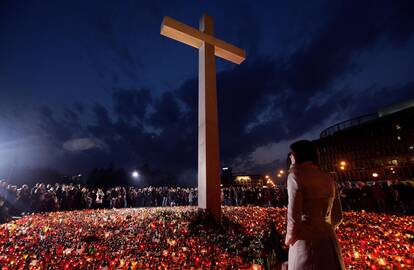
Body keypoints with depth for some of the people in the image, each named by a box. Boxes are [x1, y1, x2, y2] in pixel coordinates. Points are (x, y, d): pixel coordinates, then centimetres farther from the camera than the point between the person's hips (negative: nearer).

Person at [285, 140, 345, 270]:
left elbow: (294, 214, -17)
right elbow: (337, 216, 12)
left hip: (307, 242, -6)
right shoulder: (328, 179, 7)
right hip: (329, 241, 7)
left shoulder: (296, 175, -13)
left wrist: (290, 238, -2)